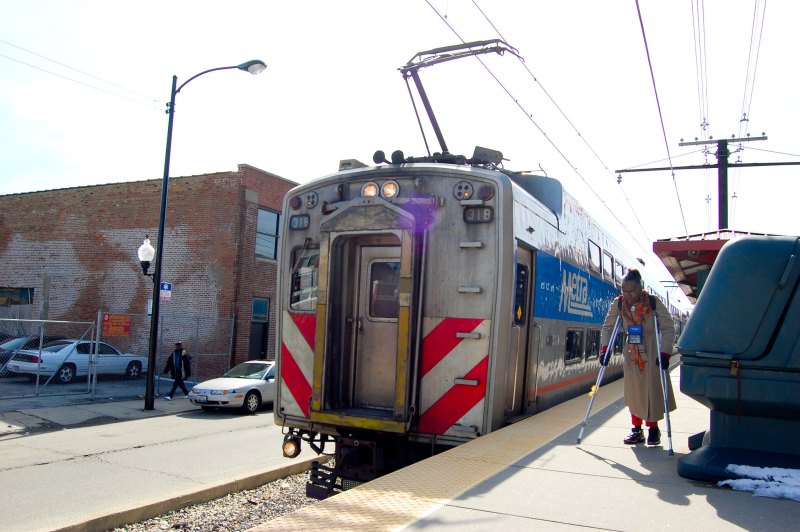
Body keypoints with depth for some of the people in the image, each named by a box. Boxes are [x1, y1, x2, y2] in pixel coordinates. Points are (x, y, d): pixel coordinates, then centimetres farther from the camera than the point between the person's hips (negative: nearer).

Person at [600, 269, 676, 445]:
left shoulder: (653, 303, -14)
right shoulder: (618, 304, -5)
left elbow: (668, 328, -11)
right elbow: (607, 327, 4)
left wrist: (665, 353, -20)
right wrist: (604, 348, -7)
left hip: (652, 354, -3)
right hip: (631, 354, 3)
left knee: (653, 390, 1)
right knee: (634, 391, 6)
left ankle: (653, 428, 20)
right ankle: (637, 430, 17)